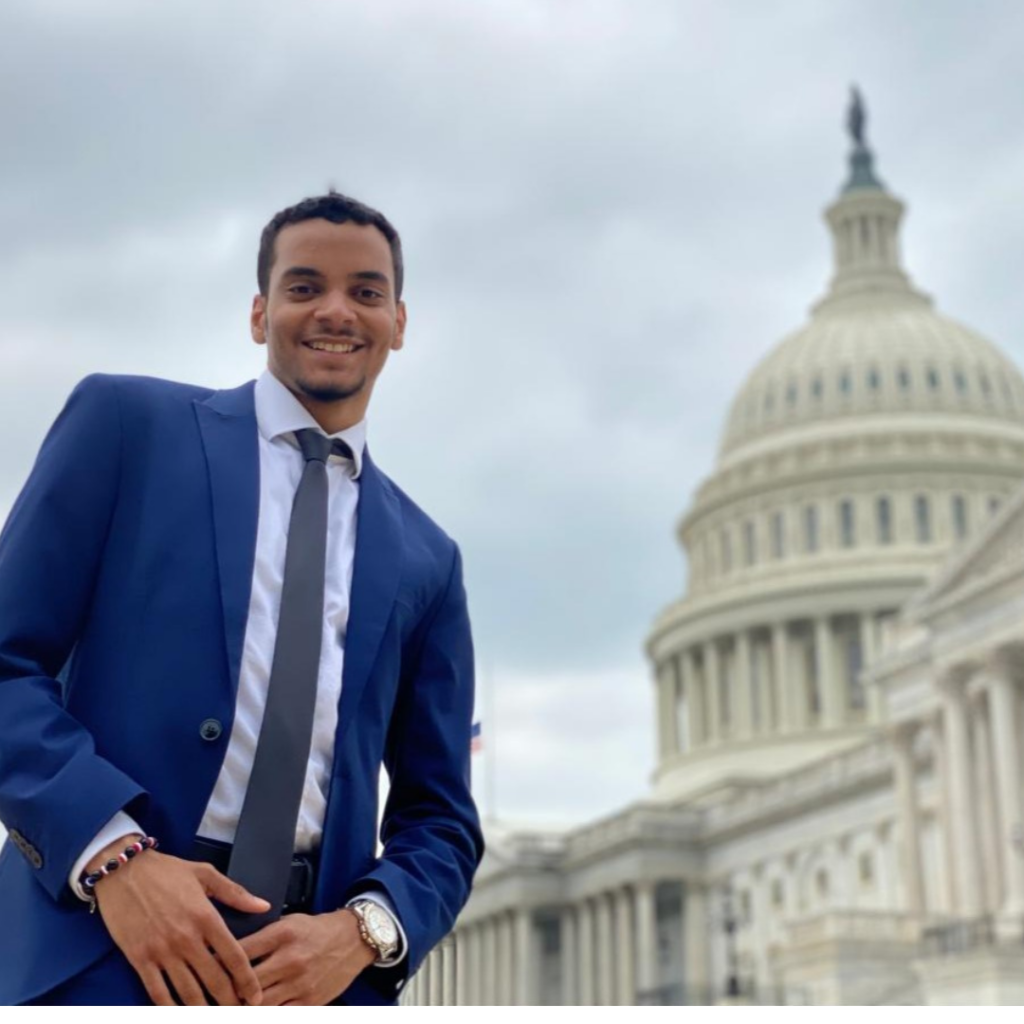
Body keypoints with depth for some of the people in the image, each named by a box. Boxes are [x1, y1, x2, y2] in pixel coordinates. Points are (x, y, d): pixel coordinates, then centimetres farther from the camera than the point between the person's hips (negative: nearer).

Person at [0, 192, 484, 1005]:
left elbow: (441, 819, 14)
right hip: (96, 948, -3)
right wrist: (115, 852, -15)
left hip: (312, 969, 3)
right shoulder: (128, 421, 6)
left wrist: (361, 932, -7)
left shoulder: (424, 560, 15)